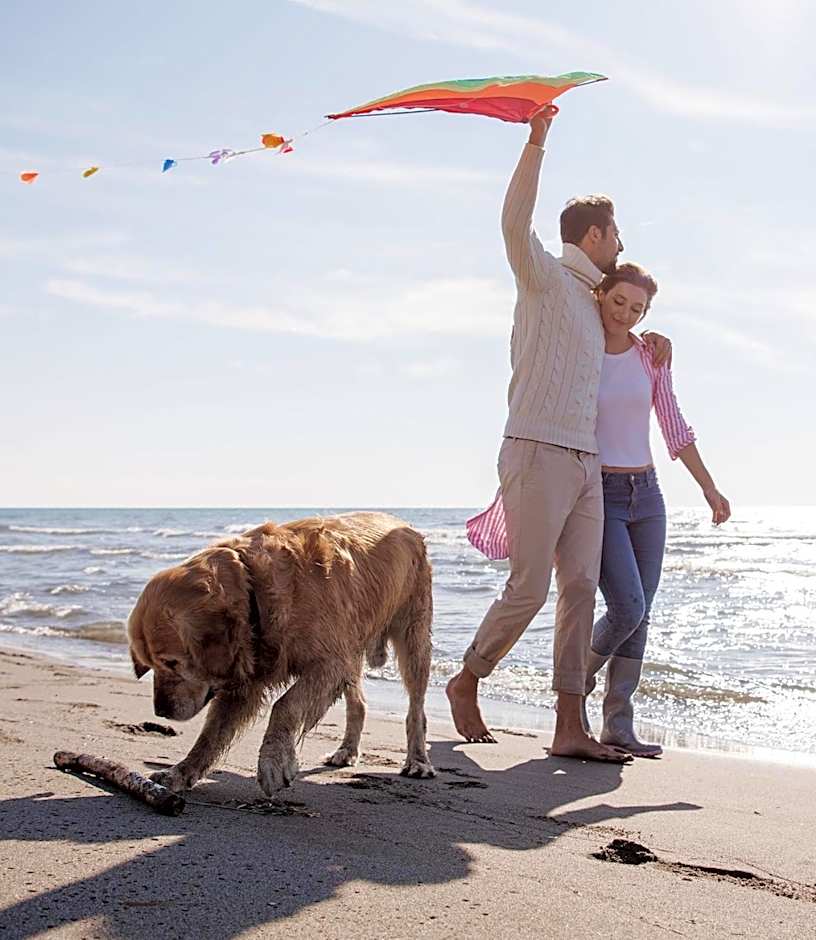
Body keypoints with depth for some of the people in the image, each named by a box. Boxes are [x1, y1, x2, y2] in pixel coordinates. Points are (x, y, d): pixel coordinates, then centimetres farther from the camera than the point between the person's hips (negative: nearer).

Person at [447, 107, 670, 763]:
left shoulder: (591, 300, 25)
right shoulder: (547, 278, 0)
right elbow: (516, 225, -20)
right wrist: (536, 144, -26)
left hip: (586, 463, 8)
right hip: (540, 454, -8)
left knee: (580, 590, 1)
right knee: (529, 589, -8)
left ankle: (571, 727, 2)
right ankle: (467, 682, 14)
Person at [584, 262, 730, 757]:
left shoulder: (652, 356, 6)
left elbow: (675, 428, 10)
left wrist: (709, 487, 5)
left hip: (645, 494, 5)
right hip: (597, 494, -5)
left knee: (639, 614, 3)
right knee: (627, 608, -16)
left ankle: (618, 725, 11)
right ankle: (576, 683, 10)